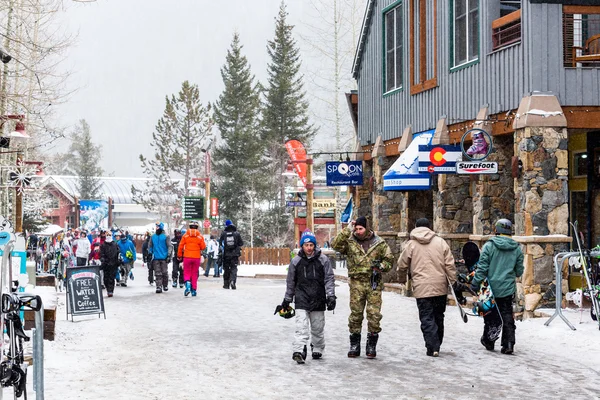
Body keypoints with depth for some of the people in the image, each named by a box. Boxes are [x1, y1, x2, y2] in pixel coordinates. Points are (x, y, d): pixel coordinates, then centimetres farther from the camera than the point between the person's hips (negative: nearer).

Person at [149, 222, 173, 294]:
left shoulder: (166, 236, 0)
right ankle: (158, 287, -5)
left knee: (165, 273, 1)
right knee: (158, 274, -2)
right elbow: (150, 246, 19)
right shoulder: (153, 237, 12)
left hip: (164, 258, -3)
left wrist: (168, 255, -10)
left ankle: (165, 285, 18)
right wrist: (150, 253, 8)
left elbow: (170, 246, -3)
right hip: (156, 258, 3)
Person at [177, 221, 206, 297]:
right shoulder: (200, 236, -3)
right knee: (194, 274, 10)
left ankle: (188, 285, -19)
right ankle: (194, 290, 10)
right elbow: (203, 247, -3)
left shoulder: (185, 235, -3)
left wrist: (179, 256, 11)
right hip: (196, 257, 1)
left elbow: (181, 246, -1)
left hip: (187, 257, -1)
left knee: (187, 273, 7)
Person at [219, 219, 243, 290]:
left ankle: (226, 284, 16)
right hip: (235, 254, -1)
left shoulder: (223, 233, -4)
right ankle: (232, 281, -23)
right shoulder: (237, 233, -3)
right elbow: (241, 243, 0)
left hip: (226, 254, 1)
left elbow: (220, 243, -1)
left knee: (226, 269, 12)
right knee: (234, 268, 0)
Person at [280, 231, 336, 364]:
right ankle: (299, 351, -20)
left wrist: (331, 296, -6)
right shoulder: (296, 261, 4)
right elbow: (290, 282, 13)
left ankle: (317, 349, 28)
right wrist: (287, 299, 16)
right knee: (301, 326, -12)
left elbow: (329, 279, 2)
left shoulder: (323, 259, 1)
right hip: (301, 299, -1)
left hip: (318, 300, 1)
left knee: (318, 327, 10)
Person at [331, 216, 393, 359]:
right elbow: (335, 245, -14)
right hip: (357, 283, 0)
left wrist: (381, 266, -7)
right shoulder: (350, 242, 4)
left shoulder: (379, 243, 6)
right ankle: (354, 345, 13)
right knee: (355, 314, 2)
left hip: (374, 284, 0)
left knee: (374, 315, -2)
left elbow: (389, 260, 13)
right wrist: (347, 230, -15)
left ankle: (371, 346, 10)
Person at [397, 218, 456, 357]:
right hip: (440, 287, 3)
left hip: (422, 288, -3)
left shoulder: (411, 244, -1)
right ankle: (437, 345, 24)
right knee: (438, 317, 16)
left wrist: (410, 273, 25)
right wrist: (454, 282, 6)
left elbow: (401, 265, 4)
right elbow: (450, 265, 1)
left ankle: (432, 348, -8)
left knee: (427, 318, 1)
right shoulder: (440, 242, 4)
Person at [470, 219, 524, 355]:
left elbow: (482, 268, -12)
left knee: (490, 314, 12)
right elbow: (519, 271, 8)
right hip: (508, 289, 2)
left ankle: (488, 341, 21)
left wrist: (475, 284, -6)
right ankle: (508, 344, 0)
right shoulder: (517, 249, 2)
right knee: (507, 315, 7)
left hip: (490, 287, -2)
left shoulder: (489, 246, -9)